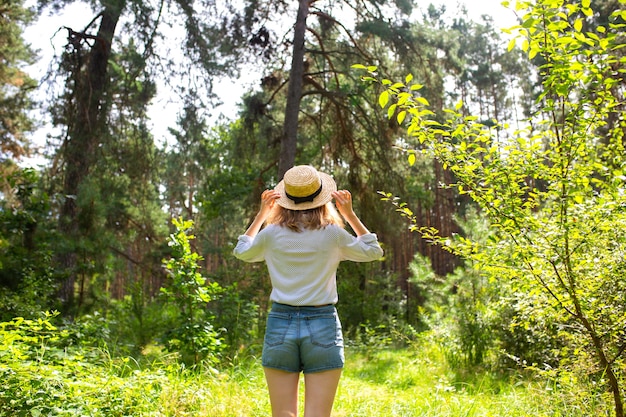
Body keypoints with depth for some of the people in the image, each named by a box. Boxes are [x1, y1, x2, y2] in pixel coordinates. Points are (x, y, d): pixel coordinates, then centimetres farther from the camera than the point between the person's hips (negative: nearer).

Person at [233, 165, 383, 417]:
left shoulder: (272, 234, -1)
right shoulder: (332, 234, -4)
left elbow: (241, 251, 21)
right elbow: (373, 251, 14)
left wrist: (261, 213, 23)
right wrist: (350, 215, 12)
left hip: (280, 324, 2)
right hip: (323, 325, -1)